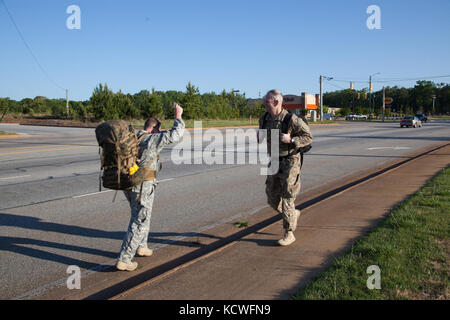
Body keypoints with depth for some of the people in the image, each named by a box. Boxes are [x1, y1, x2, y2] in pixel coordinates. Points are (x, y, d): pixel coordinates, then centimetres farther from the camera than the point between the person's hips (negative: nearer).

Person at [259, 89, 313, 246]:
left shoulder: (291, 119, -16)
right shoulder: (264, 119, 3)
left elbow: (308, 137, -10)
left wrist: (290, 140, -25)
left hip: (290, 163, -6)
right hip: (274, 163, 6)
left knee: (287, 199, -4)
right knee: (273, 199, 7)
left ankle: (289, 234, 10)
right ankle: (294, 214, 35)